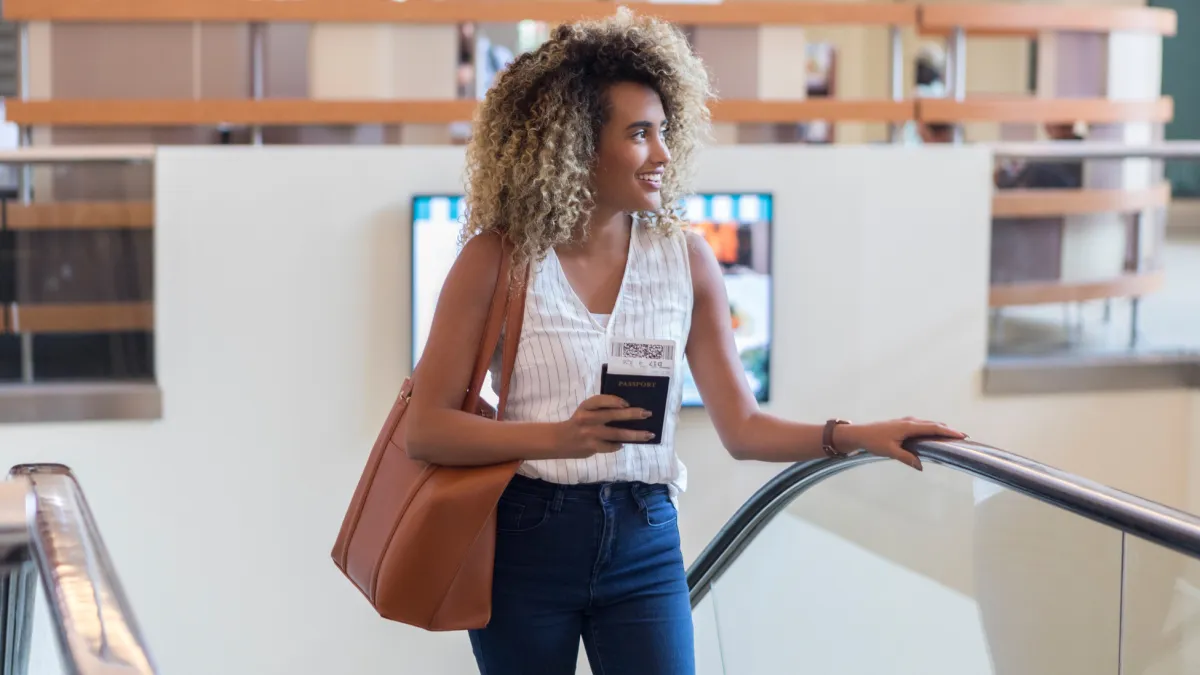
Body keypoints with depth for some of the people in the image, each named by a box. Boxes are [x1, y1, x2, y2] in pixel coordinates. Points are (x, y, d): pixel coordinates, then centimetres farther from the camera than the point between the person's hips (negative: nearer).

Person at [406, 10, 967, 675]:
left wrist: (855, 435, -12)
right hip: (523, 542, -2)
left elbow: (743, 427, 4)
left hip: (644, 545, 2)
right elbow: (427, 428, -9)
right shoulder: (497, 258, -6)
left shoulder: (684, 259, 3)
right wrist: (560, 437, -22)